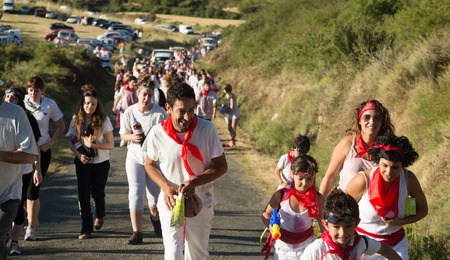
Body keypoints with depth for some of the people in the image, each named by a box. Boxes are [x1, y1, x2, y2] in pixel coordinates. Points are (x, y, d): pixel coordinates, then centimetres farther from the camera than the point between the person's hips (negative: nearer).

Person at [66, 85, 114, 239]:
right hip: (83, 163, 2)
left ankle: (100, 216, 41)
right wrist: (78, 154, -13)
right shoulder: (76, 119, -2)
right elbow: (70, 141, 4)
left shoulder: (104, 120, -10)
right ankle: (86, 228, 5)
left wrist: (92, 145, -23)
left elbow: (110, 145, -11)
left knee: (97, 193, 8)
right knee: (83, 195, -4)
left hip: (101, 163, -1)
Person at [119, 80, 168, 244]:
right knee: (136, 193, -9)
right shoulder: (130, 112, -2)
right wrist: (132, 137, -15)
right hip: (135, 157, 1)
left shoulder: (160, 113, -8)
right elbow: (123, 134, 5)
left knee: (155, 194, 6)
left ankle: (155, 218, 41)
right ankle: (137, 232, -5)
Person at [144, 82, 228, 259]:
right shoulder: (157, 133, -13)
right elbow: (150, 165, 4)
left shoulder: (207, 129, -14)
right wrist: (166, 187, -15)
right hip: (171, 203, -1)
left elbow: (221, 166, -7)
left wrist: (195, 182, -22)